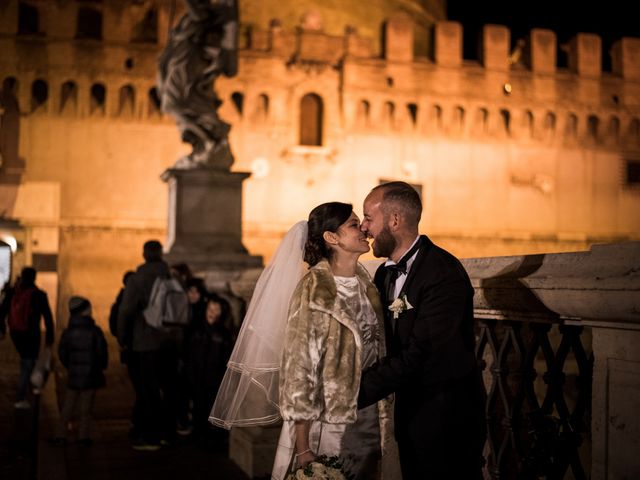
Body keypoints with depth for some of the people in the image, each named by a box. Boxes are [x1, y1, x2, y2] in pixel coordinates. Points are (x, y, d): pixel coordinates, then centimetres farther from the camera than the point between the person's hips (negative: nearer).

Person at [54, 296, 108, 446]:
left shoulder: (68, 332, -2)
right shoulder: (95, 331, -10)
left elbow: (62, 353, 1)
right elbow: (102, 352, -8)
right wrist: (101, 367, 9)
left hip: (73, 376, 2)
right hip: (91, 376, -2)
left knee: (67, 407, 11)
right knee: (85, 408, 6)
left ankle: (61, 435, 11)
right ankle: (83, 436, 5)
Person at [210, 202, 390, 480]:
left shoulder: (364, 282, 5)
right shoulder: (314, 288, -15)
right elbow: (299, 366, -15)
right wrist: (303, 447, -16)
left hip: (368, 423, 6)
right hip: (327, 423, -6)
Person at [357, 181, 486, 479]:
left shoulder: (444, 273, -21)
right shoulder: (385, 274, 7)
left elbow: (418, 356, -26)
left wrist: (354, 392, -24)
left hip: (448, 413, -8)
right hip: (409, 409, 8)